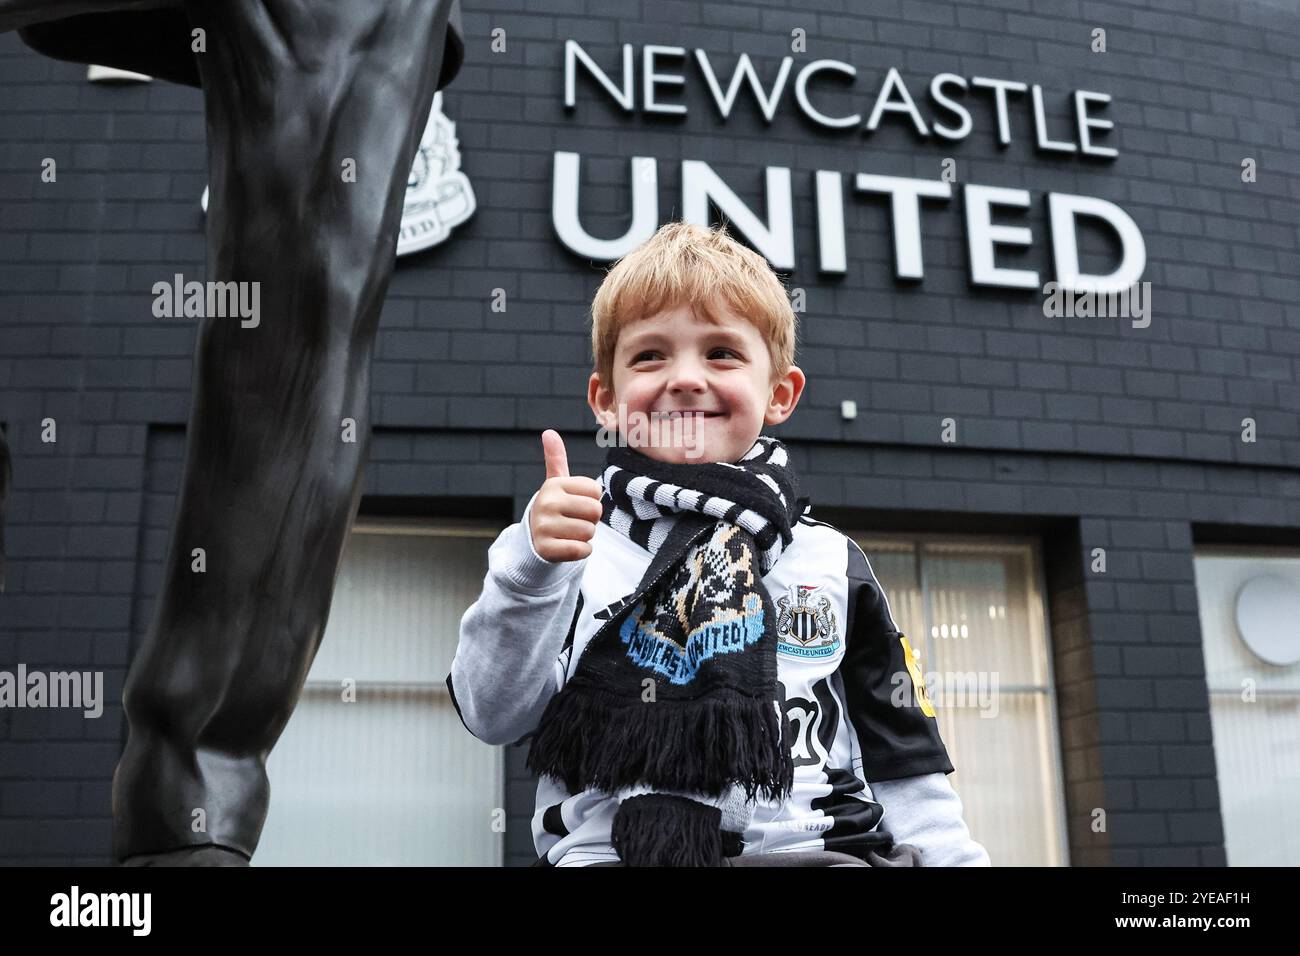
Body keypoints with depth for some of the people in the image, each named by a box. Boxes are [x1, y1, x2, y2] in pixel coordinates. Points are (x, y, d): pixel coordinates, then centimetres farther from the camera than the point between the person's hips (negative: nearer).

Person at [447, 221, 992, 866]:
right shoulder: (573, 548, 10)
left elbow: (904, 764, 17)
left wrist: (953, 856, 7)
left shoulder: (832, 562, 15)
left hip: (807, 844, 3)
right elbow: (493, 716, -1)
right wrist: (530, 569, -14)